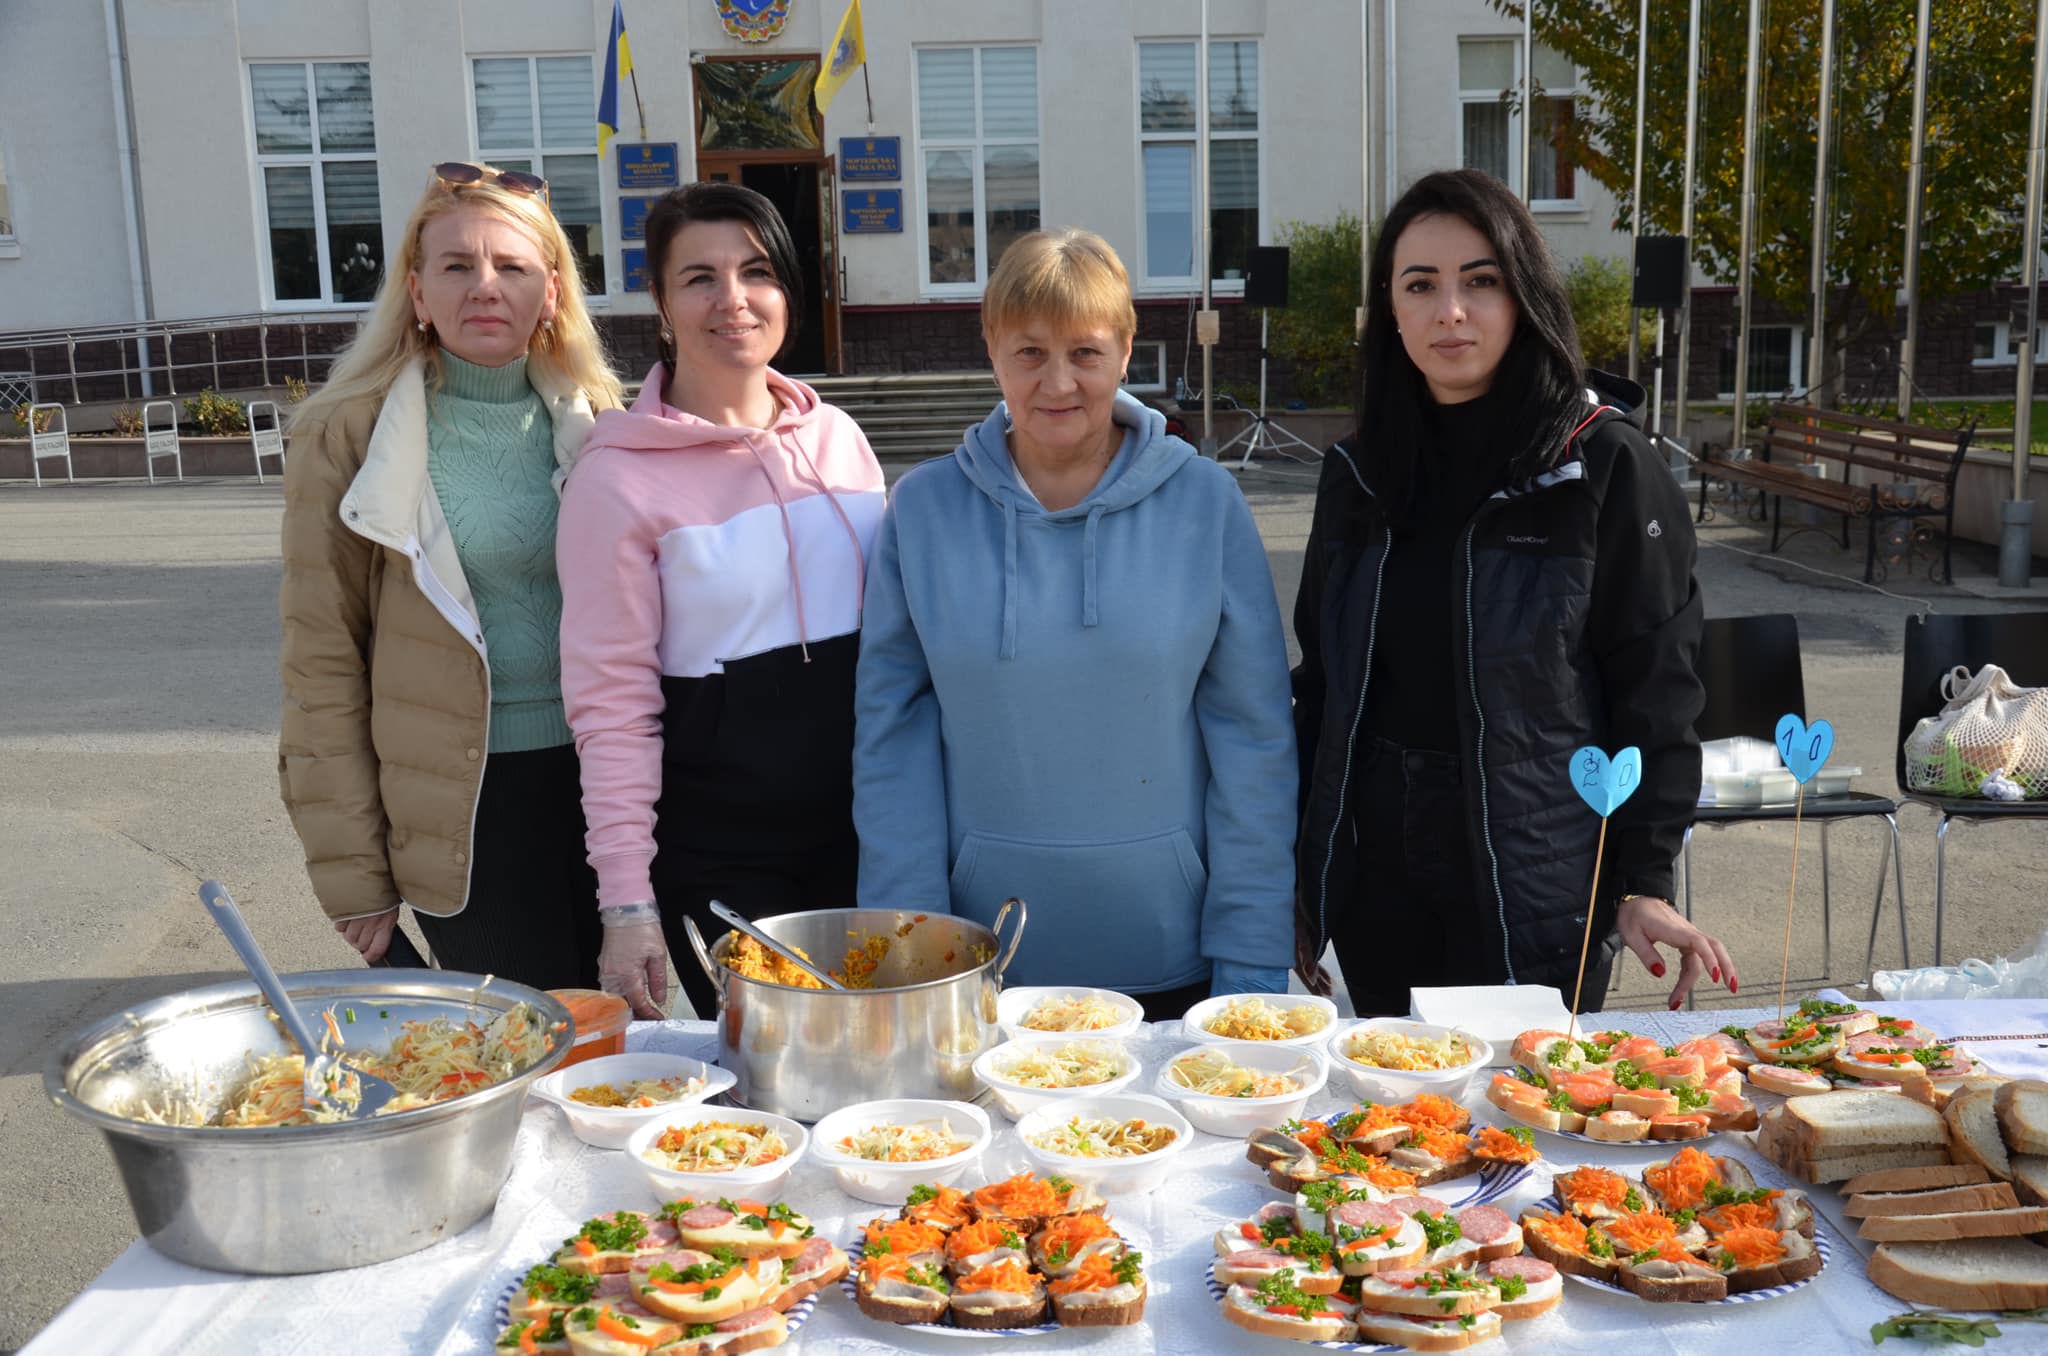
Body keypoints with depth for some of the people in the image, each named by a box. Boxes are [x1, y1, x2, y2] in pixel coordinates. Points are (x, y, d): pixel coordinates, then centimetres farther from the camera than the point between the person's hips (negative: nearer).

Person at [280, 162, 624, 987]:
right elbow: (323, 664, -4)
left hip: (600, 779, 4)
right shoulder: (349, 437, -5)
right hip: (466, 806, -3)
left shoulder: (593, 418, 6)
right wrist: (351, 872, -6)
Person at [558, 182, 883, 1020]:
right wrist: (627, 904, -13)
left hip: (859, 834, 4)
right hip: (715, 858, -4)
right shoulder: (619, 477, -9)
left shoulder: (839, 439, 5)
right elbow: (612, 706, -10)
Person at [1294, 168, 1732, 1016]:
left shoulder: (1606, 468, -7)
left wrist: (1644, 885, -12)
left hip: (1538, 899, -4)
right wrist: (1302, 883, 9)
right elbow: (1319, 682, 10)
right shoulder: (1358, 475, 6)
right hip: (1375, 884, 4)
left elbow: (1655, 687, -7)